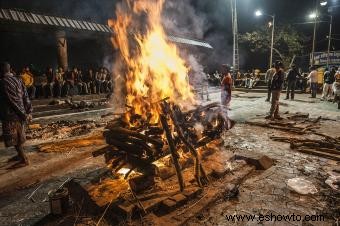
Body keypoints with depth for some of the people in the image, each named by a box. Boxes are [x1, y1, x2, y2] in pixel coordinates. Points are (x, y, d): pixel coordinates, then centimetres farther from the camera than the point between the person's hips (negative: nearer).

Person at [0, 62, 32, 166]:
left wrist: (24, 114, -15)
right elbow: (25, 97, 3)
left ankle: (24, 160, 10)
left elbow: (13, 100, -20)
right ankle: (20, 155, 34)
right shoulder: (18, 80, 6)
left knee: (14, 138, 3)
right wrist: (29, 112, 4)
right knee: (18, 137, 20)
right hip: (19, 113, 8)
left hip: (11, 115, -8)